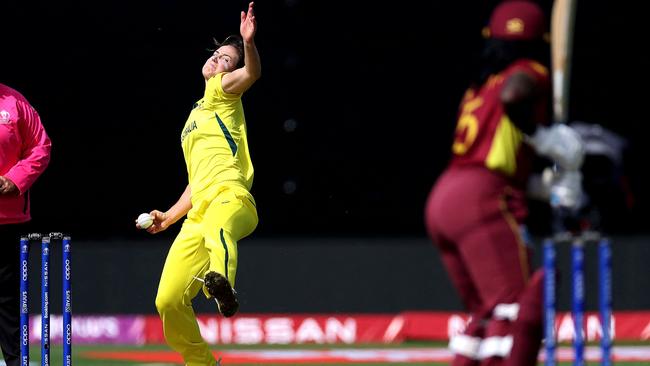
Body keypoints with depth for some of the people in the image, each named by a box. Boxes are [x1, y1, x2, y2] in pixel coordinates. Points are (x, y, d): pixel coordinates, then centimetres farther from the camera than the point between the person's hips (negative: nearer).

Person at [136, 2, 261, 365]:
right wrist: (169, 217, 28)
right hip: (198, 216, 7)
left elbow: (253, 73, -12)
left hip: (231, 199, -7)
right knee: (169, 301, -4)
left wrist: (248, 43, -33)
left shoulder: (220, 93, 12)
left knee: (215, 225, -46)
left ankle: (222, 284, -77)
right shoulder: (194, 119, 33)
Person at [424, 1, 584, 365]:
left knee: (487, 315, 17)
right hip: (481, 200, -8)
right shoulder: (529, 73, 3)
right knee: (518, 307, -12)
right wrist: (544, 138, -11)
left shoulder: (479, 86, 26)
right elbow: (512, 96, -23)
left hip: (441, 201, 8)